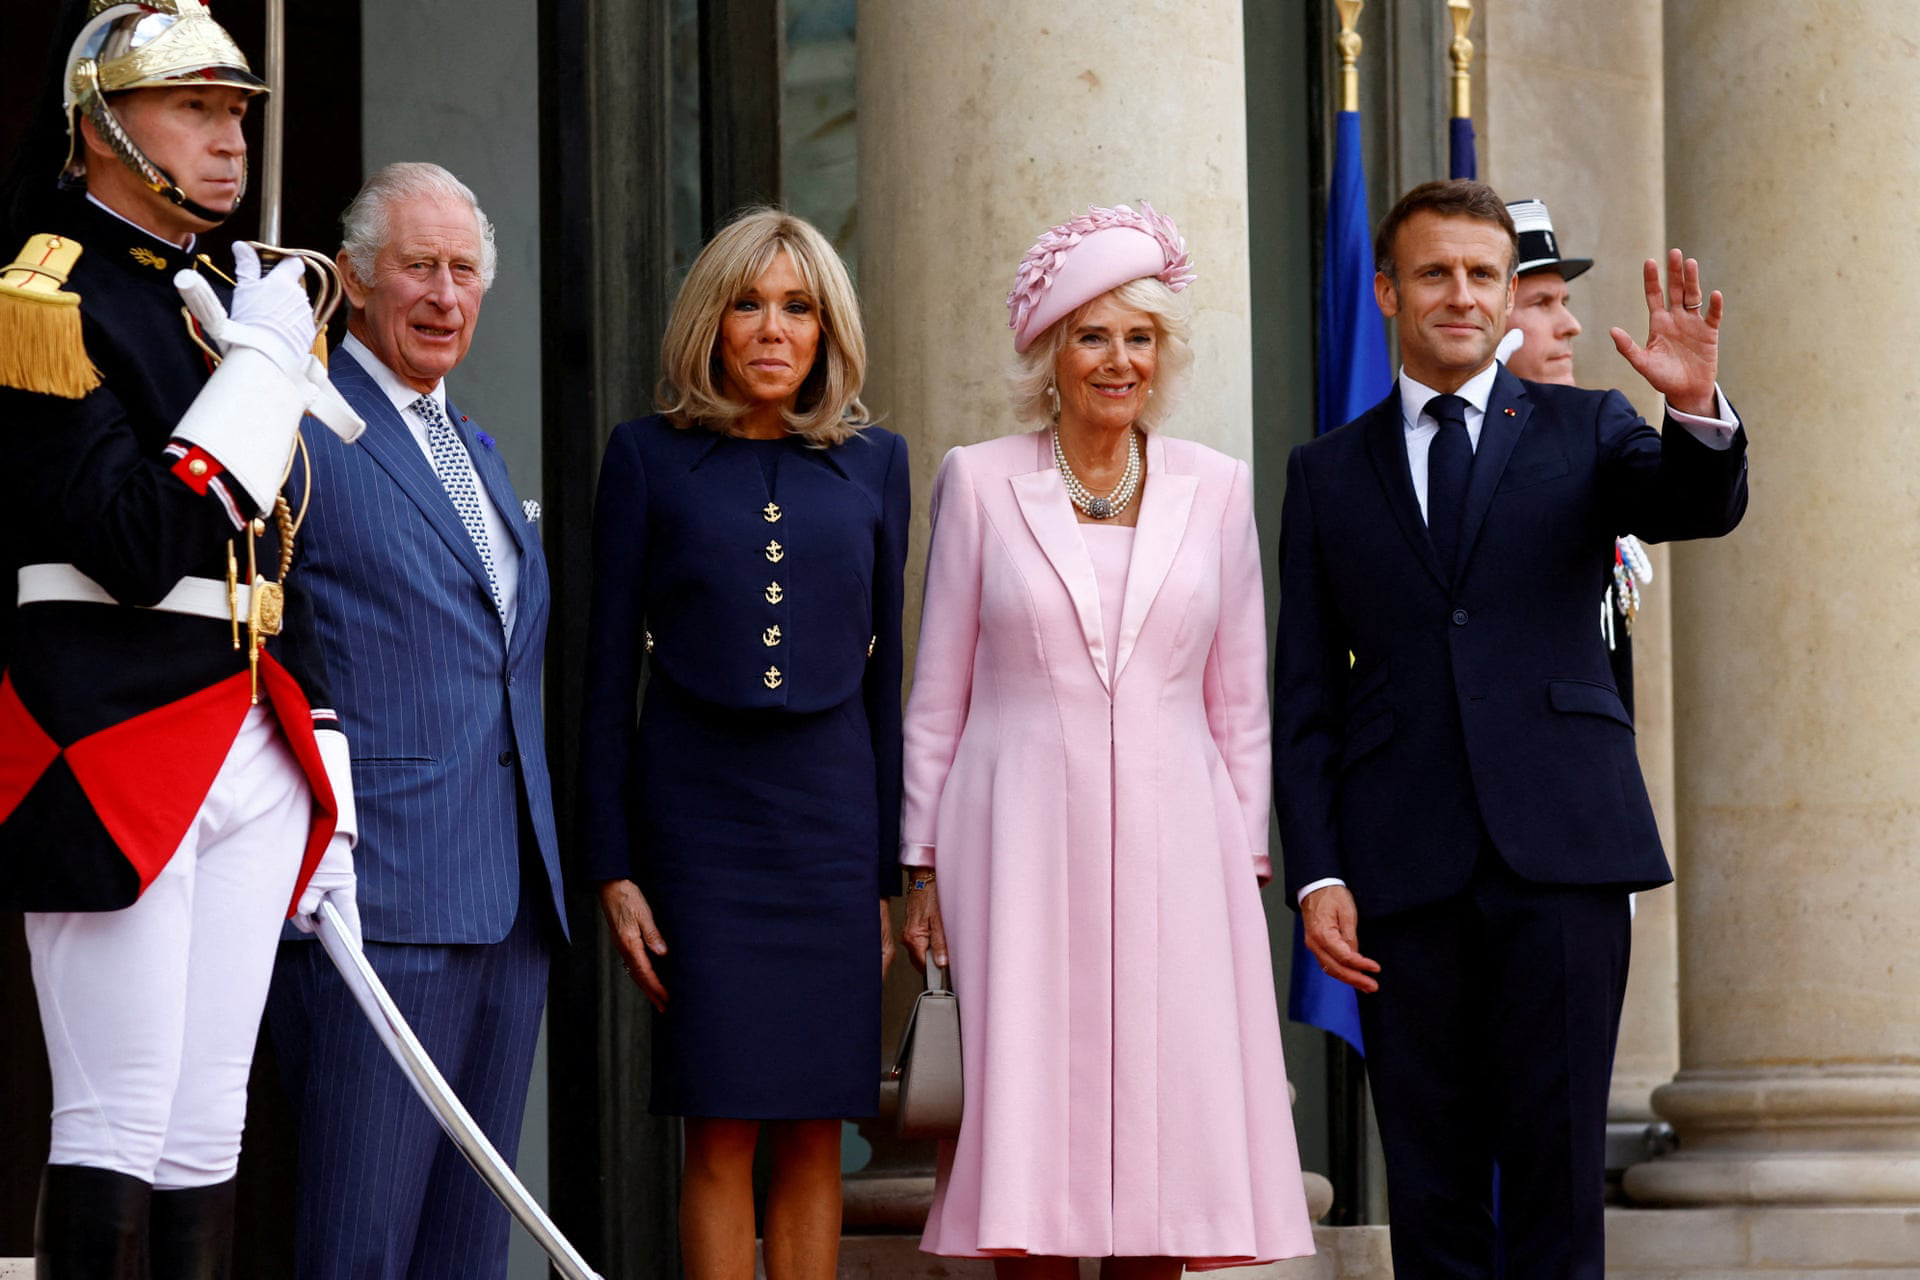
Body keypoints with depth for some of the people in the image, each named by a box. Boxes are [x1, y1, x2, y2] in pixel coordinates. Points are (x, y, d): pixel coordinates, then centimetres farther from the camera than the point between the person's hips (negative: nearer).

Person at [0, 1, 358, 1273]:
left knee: (207, 1136, 7)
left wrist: (324, 783, 16)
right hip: (110, 754, -8)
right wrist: (258, 367, -13)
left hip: (251, 759, 8)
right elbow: (138, 553, -18)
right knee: (115, 1133, -7)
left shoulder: (228, 301, 18)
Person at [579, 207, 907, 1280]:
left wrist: (888, 874, 8)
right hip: (695, 811, -2)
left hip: (830, 808, 2)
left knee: (815, 1132, 2)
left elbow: (882, 673, 11)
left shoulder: (874, 463, 9)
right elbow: (609, 672, 3)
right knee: (721, 1132, -5)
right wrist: (613, 868, -3)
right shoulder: (650, 457, 3)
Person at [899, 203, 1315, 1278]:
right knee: (1031, 1126, -5)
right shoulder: (981, 483, 4)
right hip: (1021, 841, -1)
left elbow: (1241, 700, 12)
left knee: (1163, 1128, -2)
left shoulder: (1215, 490, 8)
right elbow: (938, 694, 7)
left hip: (1171, 846, 1)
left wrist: (1246, 859, 7)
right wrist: (925, 866, 4)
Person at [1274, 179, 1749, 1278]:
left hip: (1560, 853, -1)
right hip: (1405, 861, 1)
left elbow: (1700, 507, -10)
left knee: (1558, 1165, -4)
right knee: (1430, 1179, 4)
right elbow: (1306, 698, 10)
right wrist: (1315, 872, 0)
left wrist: (1697, 407, -31)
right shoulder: (1330, 474, 13)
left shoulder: (1586, 433, 10)